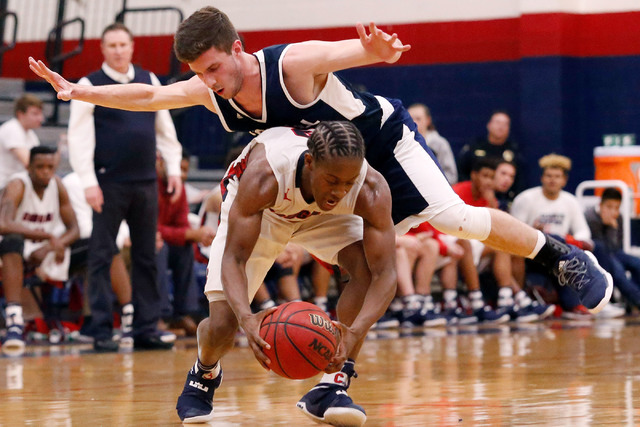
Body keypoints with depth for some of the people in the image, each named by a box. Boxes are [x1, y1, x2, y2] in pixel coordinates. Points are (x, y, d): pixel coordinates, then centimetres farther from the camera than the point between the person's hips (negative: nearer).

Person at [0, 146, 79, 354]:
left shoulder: (57, 185, -2)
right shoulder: (17, 185, -19)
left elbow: (73, 229, 0)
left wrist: (48, 247, -21)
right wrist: (48, 236, -39)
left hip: (44, 250, 6)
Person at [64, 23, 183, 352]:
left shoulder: (149, 81, 12)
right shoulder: (90, 86, -3)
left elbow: (165, 128, 16)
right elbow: (79, 136, -8)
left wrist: (173, 168, 8)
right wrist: (89, 182, -15)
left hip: (145, 183, 5)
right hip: (109, 184, -5)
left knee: (146, 257, 8)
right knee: (102, 257, -3)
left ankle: (146, 328, 14)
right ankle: (101, 331, 1)